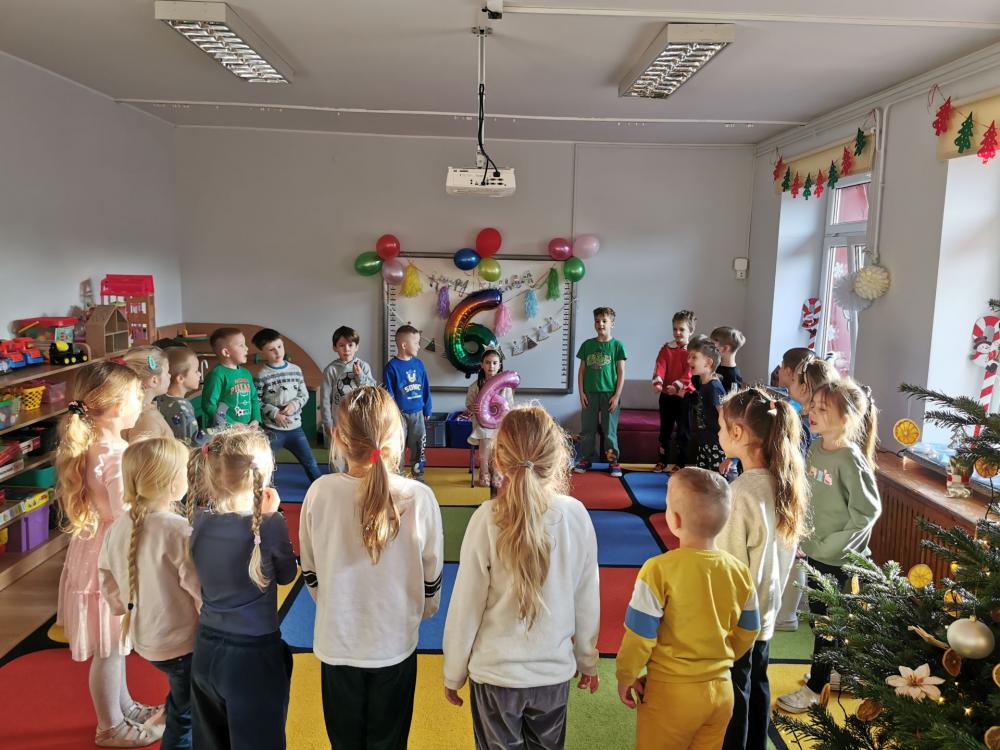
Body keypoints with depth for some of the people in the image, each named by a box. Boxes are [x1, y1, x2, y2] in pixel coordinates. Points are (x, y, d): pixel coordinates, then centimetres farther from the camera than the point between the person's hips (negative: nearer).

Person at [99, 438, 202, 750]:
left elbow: (109, 586, 6)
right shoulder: (179, 531, -27)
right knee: (185, 716, 14)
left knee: (181, 704, 27)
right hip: (181, 642, -7)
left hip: (143, 639, 7)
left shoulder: (117, 528, -5)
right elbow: (201, 593, -22)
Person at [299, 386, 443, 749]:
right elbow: (432, 578, -6)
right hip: (394, 643, -1)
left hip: (337, 642, 1)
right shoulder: (419, 497, -19)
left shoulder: (320, 492, -15)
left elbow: (311, 574, -1)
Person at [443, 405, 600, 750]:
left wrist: (453, 673, 3)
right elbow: (588, 601, -4)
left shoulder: (488, 519, -20)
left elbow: (466, 605, -13)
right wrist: (587, 660, 13)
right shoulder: (576, 514, -14)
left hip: (496, 672, -2)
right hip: (555, 671, 2)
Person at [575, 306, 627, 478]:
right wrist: (581, 393, 1)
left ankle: (613, 461, 13)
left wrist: (617, 396, -7)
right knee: (587, 430, 8)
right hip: (590, 394, 2)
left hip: (609, 394, -2)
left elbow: (621, 372, -1)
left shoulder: (617, 345, -1)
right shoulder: (587, 345, 5)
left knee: (610, 430, 3)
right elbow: (582, 370, 8)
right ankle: (585, 460, 19)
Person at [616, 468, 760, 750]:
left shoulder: (659, 570, -22)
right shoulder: (739, 571, -6)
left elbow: (640, 636, -15)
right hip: (721, 690, 4)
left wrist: (625, 677, 1)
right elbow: (748, 633, 8)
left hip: (671, 693, -4)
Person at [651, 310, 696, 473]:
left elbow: (689, 373, -16)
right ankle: (662, 461, 22)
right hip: (666, 395, 4)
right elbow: (660, 367, -8)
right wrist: (657, 382, -26)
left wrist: (676, 386, -31)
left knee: (683, 430, 5)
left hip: (684, 396, -3)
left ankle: (681, 463, 16)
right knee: (665, 429, 12)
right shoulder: (666, 348, 5)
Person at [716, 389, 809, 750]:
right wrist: (770, 595, 18)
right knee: (756, 686, 23)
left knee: (733, 697, 11)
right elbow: (784, 550, 7)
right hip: (766, 611, 8)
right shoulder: (785, 482, -4)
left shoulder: (740, 494, -28)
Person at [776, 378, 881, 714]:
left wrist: (832, 546, -18)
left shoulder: (850, 459, -23)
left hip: (837, 558, -7)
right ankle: (831, 669, 40)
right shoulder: (816, 447, 0)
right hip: (814, 549, 7)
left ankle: (815, 687, 25)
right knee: (819, 614, 20)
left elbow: (868, 511, -20)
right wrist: (807, 534, 6)